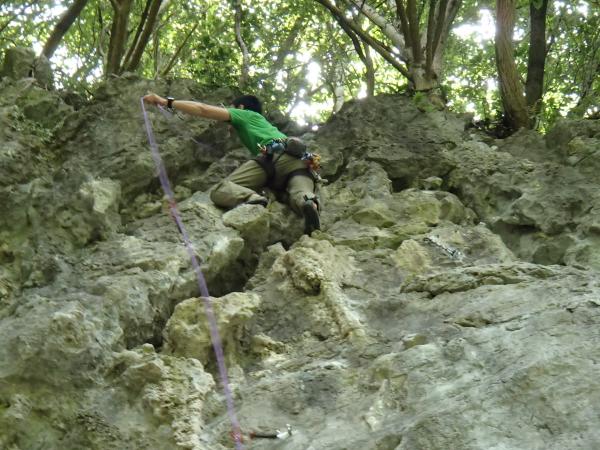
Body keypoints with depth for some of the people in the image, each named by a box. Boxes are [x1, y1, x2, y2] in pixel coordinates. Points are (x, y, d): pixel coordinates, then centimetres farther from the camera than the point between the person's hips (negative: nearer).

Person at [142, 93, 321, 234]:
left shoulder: (244, 114, 30)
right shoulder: (266, 124, 46)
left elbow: (203, 110, 23)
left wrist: (166, 102, 28)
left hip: (273, 155, -5)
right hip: (300, 160, 5)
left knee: (220, 191, -5)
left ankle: (252, 200, -38)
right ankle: (308, 203, -58)